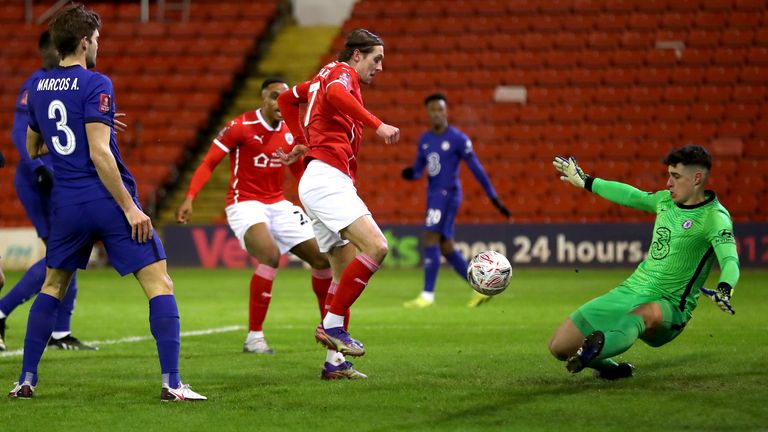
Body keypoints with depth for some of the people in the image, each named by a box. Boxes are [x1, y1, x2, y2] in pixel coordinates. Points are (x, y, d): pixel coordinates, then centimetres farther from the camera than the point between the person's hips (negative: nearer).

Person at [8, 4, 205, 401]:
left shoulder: (38, 88, 9)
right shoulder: (94, 85, -11)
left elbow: (32, 149, 22)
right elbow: (99, 153, -18)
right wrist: (130, 208, -16)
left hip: (66, 203, 6)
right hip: (109, 200, -6)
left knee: (53, 287, 22)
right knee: (160, 285, -3)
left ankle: (26, 380, 19)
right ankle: (172, 384, -12)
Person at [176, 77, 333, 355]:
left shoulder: (289, 134, 6)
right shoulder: (240, 127, -11)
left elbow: (301, 173, 20)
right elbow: (208, 163, -10)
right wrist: (189, 198, -21)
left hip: (278, 205, 7)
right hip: (245, 204, -7)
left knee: (321, 257, 3)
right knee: (270, 255, -31)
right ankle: (254, 337, -24)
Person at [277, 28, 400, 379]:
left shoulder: (324, 76, 27)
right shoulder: (342, 71, -1)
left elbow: (286, 99, 42)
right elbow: (334, 93, -26)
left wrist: (301, 142, 33)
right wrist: (377, 125, -28)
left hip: (324, 184, 11)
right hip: (328, 177, -11)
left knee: (346, 272, 8)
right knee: (376, 247, -23)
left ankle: (334, 362, 6)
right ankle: (331, 325, -19)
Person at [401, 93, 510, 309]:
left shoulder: (458, 138, -7)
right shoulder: (424, 140, 12)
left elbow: (476, 168, -5)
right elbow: (418, 170, 17)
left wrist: (494, 198, -5)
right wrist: (410, 173, -9)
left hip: (448, 194, -8)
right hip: (433, 195, 8)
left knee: (430, 239, -17)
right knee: (446, 247, 9)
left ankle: (427, 295, -18)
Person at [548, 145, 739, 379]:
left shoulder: (715, 217, -11)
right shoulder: (666, 200, 11)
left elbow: (730, 260, -27)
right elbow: (631, 196, 31)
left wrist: (724, 290, -49)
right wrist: (585, 182, 43)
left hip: (669, 306, -7)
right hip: (631, 290, 7)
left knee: (646, 314, -46)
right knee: (559, 347, 1)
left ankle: (595, 349, -72)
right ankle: (611, 369, 27)